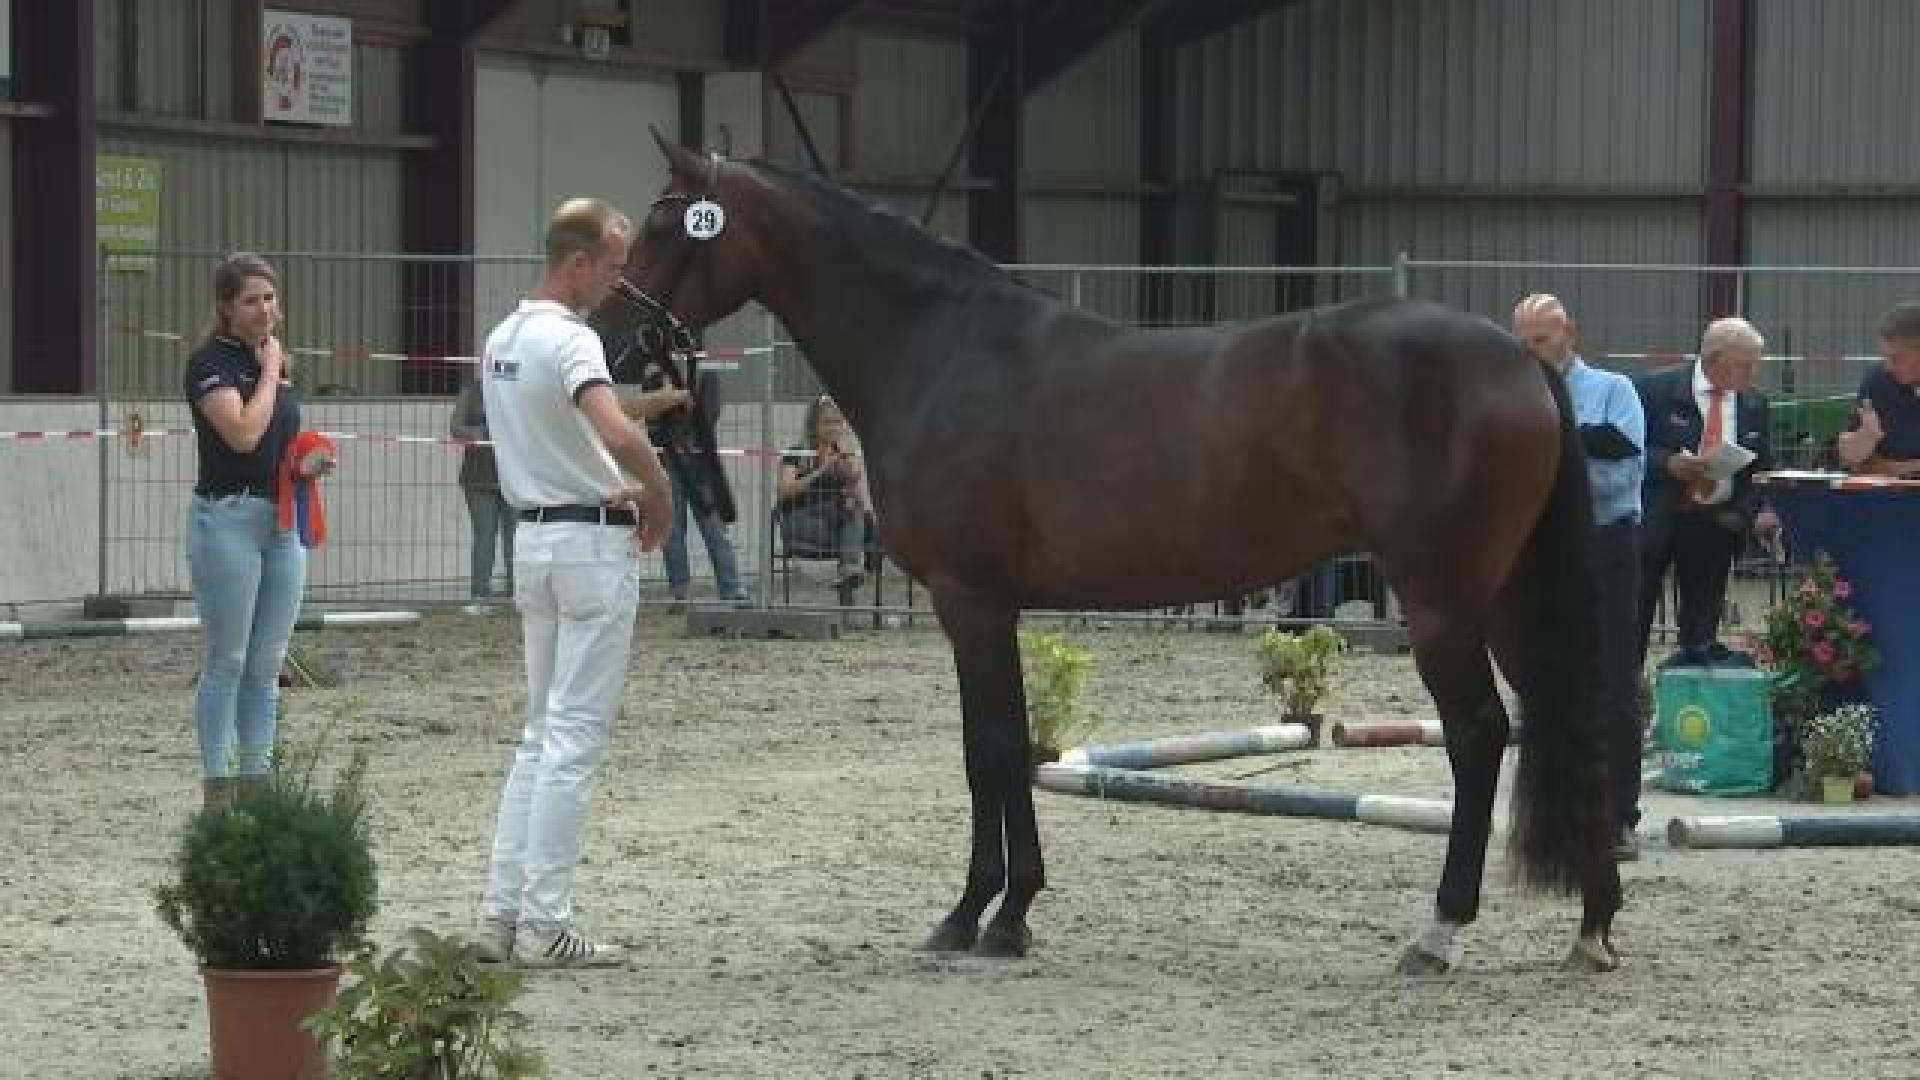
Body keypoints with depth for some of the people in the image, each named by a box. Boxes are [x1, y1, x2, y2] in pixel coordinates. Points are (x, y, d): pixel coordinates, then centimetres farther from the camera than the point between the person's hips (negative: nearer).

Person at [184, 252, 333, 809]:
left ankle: (257, 783, 13)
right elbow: (244, 433, -22)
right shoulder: (211, 361, -8)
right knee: (225, 662, -3)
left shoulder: (277, 360, 15)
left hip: (284, 521, 7)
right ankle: (217, 790, 1)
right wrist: (269, 371, -10)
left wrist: (309, 463, 4)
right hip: (229, 516, -7)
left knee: (267, 666, 8)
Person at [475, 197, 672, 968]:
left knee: (541, 734, 14)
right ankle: (544, 925, -5)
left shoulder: (502, 339, 11)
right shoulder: (570, 340, -18)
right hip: (592, 543, -9)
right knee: (575, 738, -5)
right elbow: (619, 434, -34)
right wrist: (659, 492, -16)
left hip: (532, 535, 9)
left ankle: (502, 913, 12)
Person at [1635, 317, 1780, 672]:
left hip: (1716, 522, 4)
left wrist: (1762, 511, -8)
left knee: (1702, 622, 7)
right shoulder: (1657, 389, -8)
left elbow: (1762, 470, 11)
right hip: (1655, 519, -4)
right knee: (1634, 616, 0)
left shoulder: (1753, 404, 7)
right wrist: (1669, 464, -23)